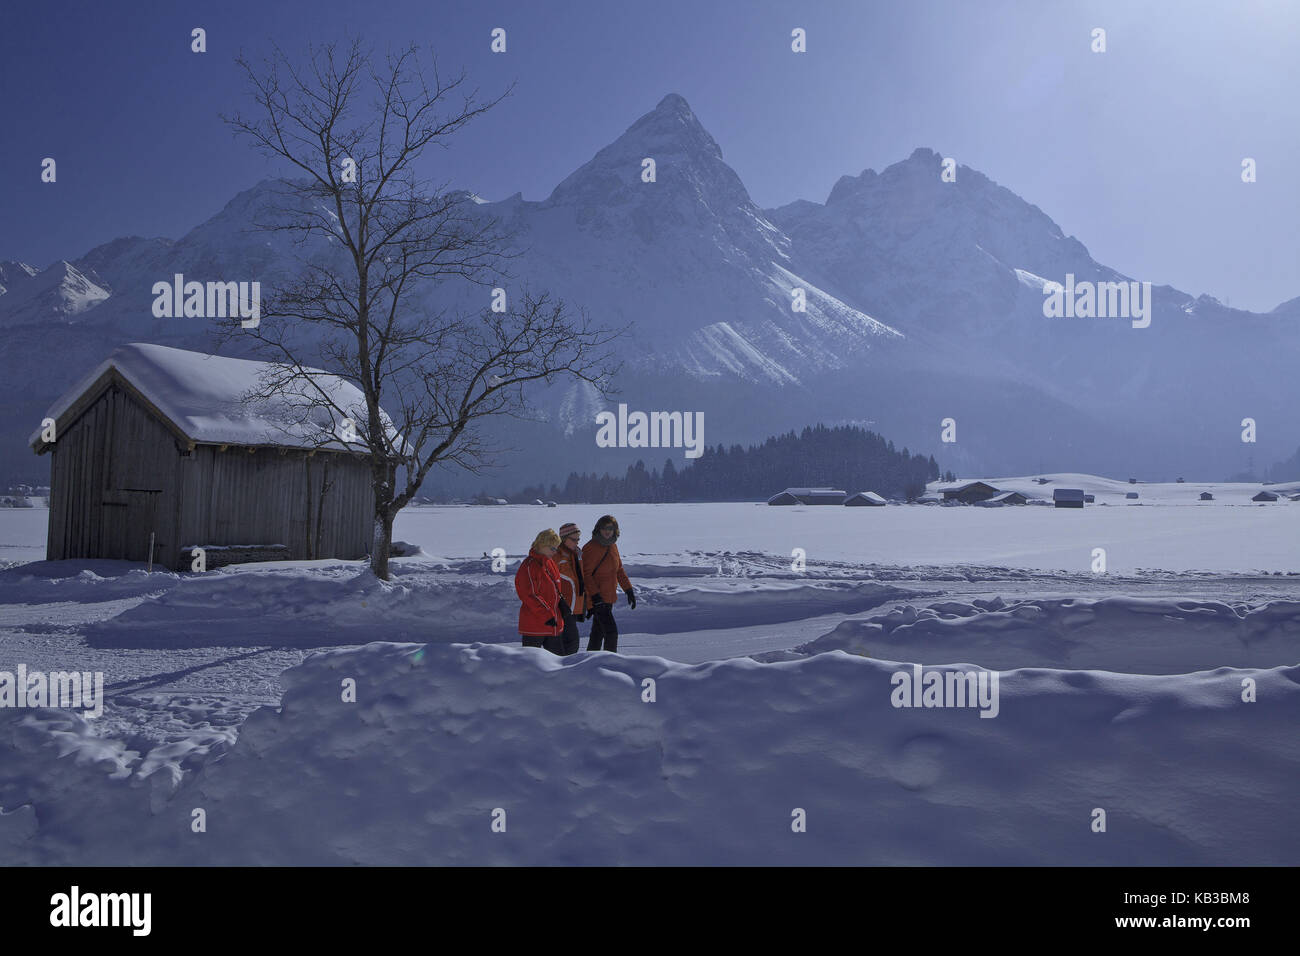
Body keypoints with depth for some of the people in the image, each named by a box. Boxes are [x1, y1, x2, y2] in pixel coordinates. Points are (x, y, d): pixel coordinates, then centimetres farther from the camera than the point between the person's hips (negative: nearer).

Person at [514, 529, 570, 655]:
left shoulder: (549, 563, 13)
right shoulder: (529, 565, -16)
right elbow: (530, 595, -19)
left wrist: (561, 602, 6)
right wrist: (547, 615, -19)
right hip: (533, 626, -9)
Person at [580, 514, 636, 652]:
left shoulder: (613, 547, 10)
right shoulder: (590, 548, -15)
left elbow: (619, 570, 20)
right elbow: (586, 574, -17)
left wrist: (629, 590, 15)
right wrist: (595, 596, -24)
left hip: (609, 598, 8)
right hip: (596, 599, -8)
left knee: (598, 633, 15)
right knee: (611, 632, -13)